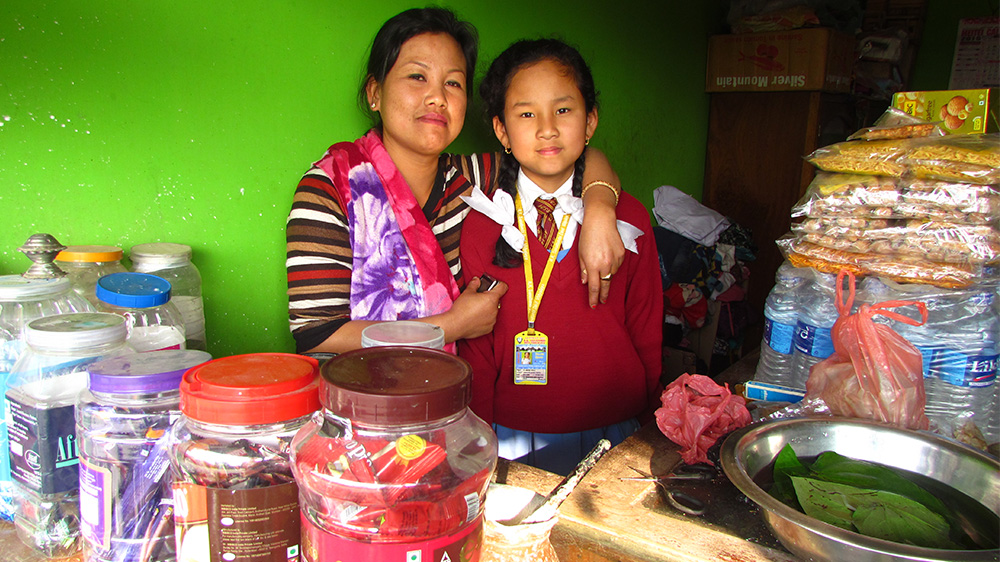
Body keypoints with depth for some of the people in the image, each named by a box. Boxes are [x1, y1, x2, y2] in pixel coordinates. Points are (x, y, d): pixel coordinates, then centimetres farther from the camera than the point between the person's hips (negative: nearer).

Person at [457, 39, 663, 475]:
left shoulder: (629, 218, -2)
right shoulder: (480, 225, -5)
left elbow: (647, 332, 4)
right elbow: (475, 348, -1)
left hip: (615, 436, 1)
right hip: (512, 442, -1)